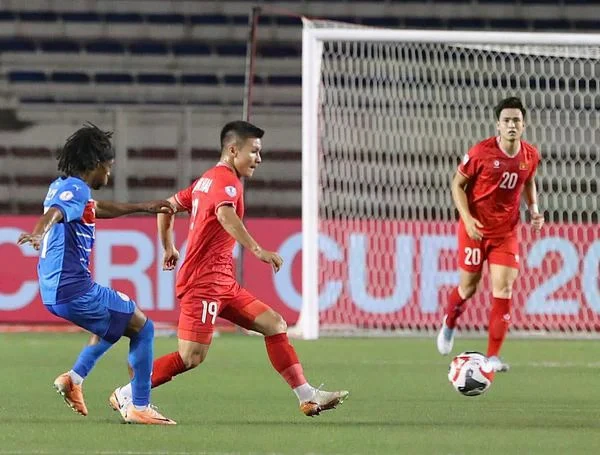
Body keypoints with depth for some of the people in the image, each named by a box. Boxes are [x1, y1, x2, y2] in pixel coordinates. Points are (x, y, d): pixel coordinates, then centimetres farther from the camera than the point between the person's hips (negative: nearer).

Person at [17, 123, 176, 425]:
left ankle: (74, 378, 18)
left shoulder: (62, 186, 17)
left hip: (55, 290, 10)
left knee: (116, 321, 32)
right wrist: (39, 233, -56)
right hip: (74, 289, -10)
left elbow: (99, 208, 36)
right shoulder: (76, 189, -13)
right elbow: (53, 213, -35)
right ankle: (139, 407, 0)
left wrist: (143, 207, 45)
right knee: (143, 328, 3)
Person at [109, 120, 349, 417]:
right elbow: (225, 215, -33)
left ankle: (308, 397, 2)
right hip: (204, 281, -11)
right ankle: (125, 395, -2)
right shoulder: (226, 180, -12)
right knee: (192, 357, -13)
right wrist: (257, 250, -41)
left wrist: (168, 248, 36)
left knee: (274, 324, 5)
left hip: (222, 282, 11)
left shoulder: (206, 180, 19)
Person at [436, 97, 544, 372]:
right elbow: (457, 184, -6)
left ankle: (493, 356, -4)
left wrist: (533, 209, 2)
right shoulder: (481, 153, -16)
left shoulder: (530, 155, -3)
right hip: (476, 229, -3)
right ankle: (449, 324, 41)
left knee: (503, 290, -8)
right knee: (468, 287, 7)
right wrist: (467, 218, -17)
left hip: (506, 232, 3)